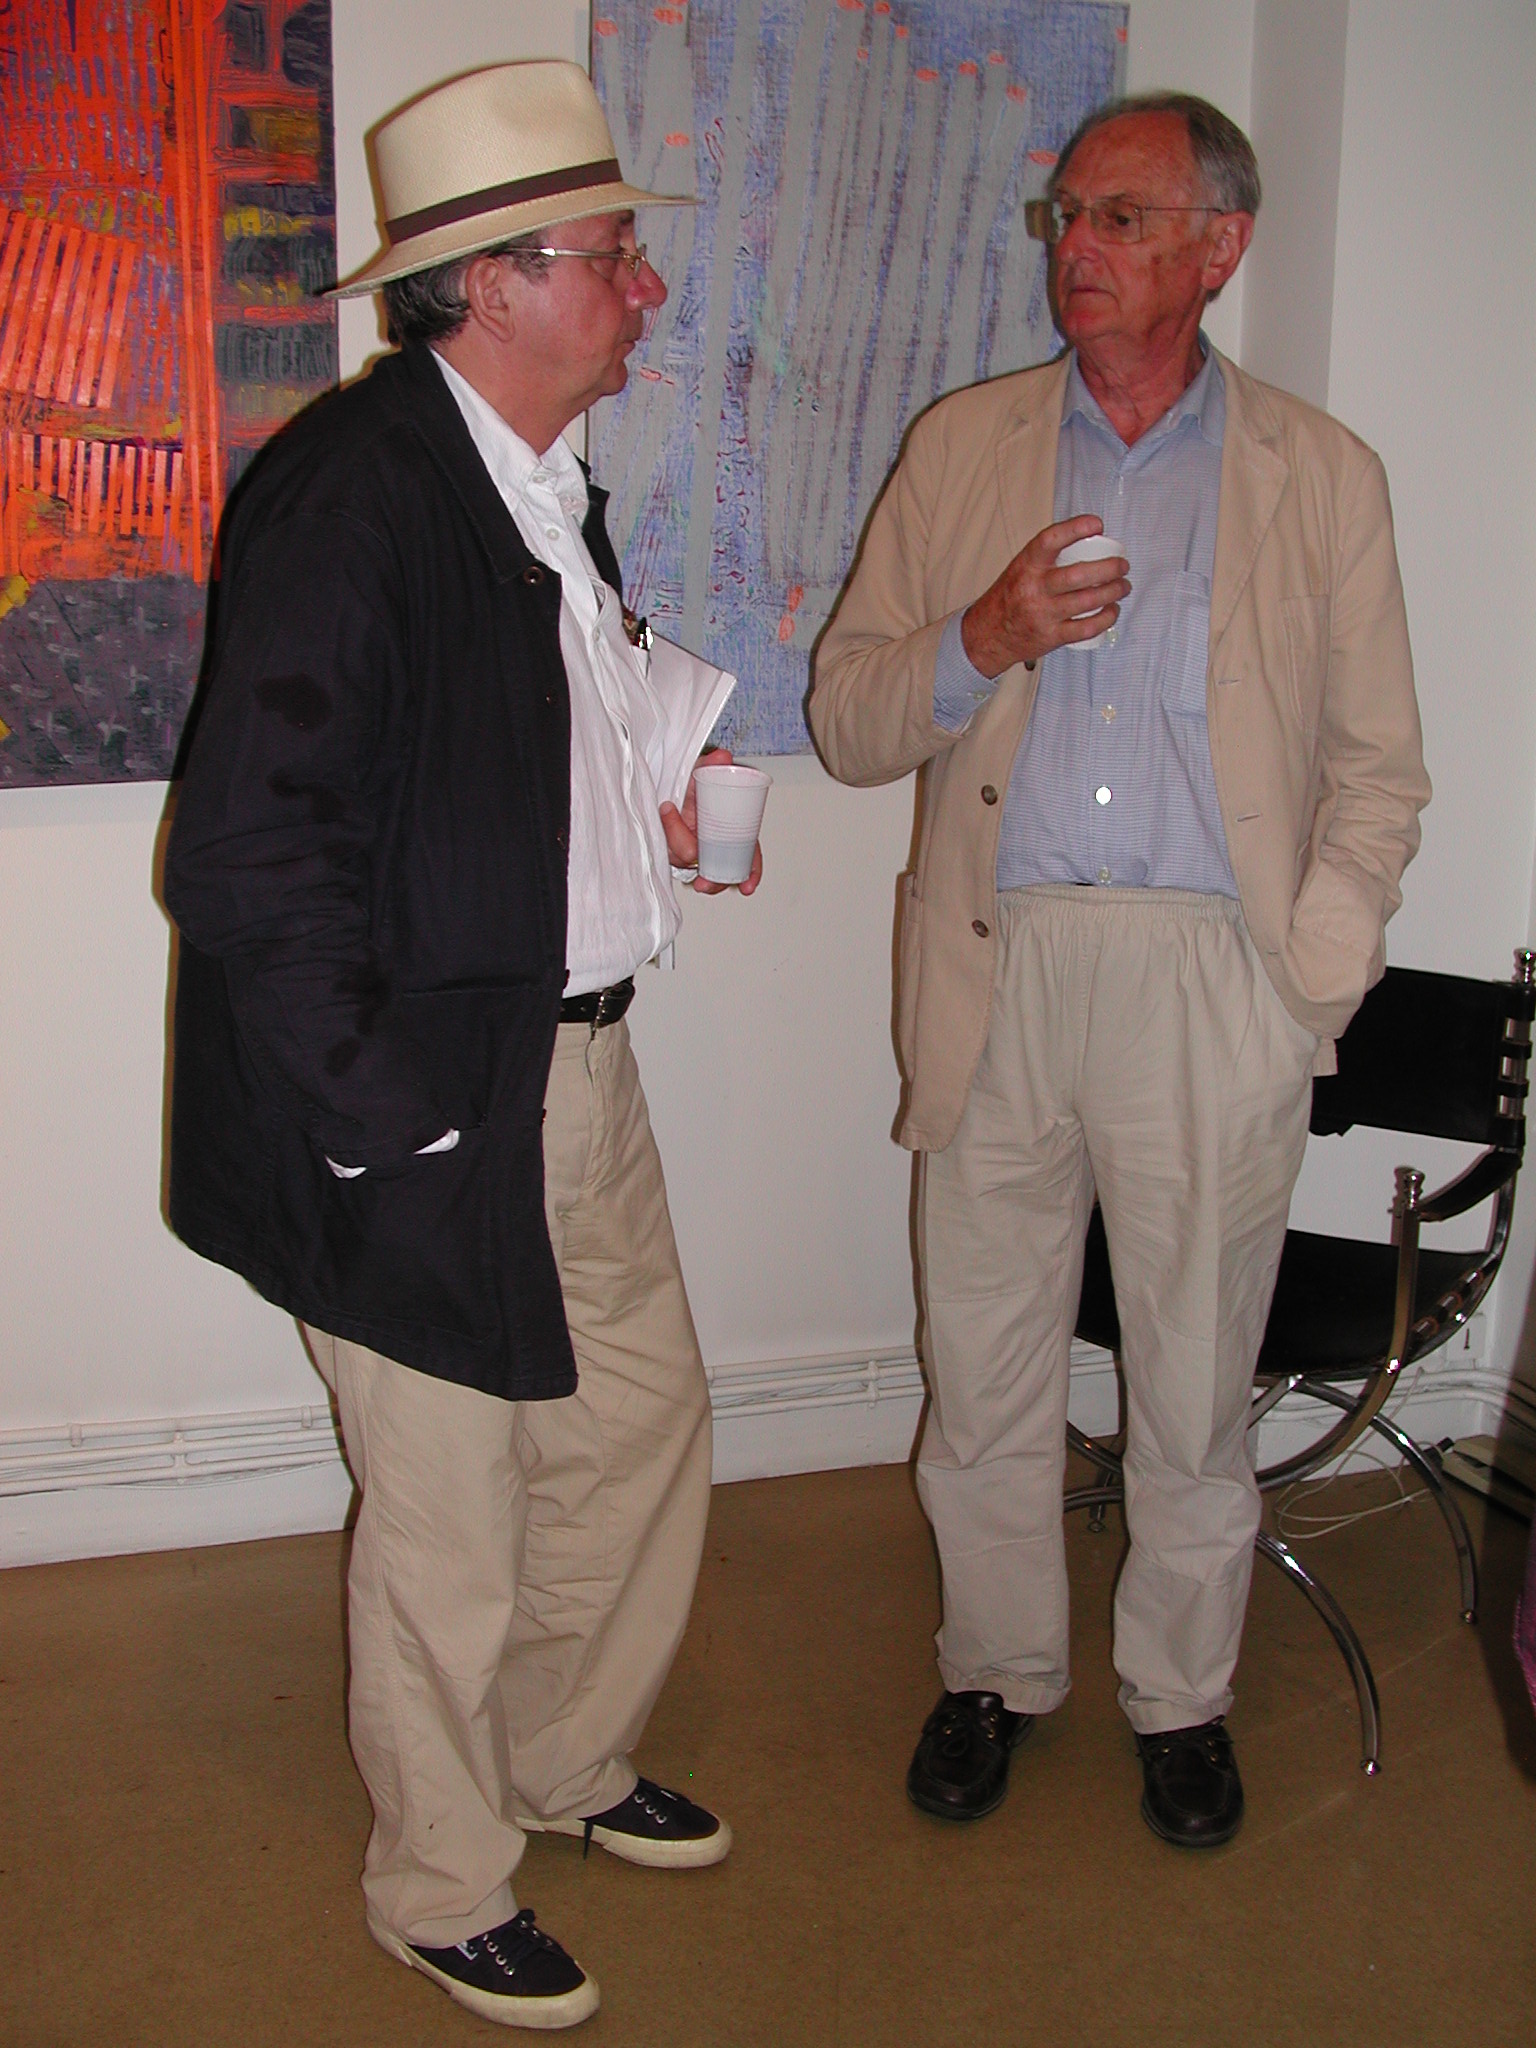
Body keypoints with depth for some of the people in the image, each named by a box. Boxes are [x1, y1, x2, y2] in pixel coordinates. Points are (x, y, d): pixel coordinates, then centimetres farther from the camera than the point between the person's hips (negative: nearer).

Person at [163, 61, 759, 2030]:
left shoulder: (552, 488, 10)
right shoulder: (351, 486, -20)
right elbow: (250, 861, -24)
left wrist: (642, 819, 8)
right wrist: (385, 1118, -20)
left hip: (577, 1066, 9)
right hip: (425, 1105, -9)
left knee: (643, 1427, 21)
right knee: (451, 1525, 8)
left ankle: (569, 1763, 46)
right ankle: (441, 1885, 33)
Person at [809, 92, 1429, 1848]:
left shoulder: (1321, 477, 7)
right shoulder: (961, 450, 11)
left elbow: (1376, 767, 7)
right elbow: (847, 720, 7)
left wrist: (1309, 979, -4)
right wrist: (984, 638, -12)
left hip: (1211, 982, -1)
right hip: (996, 974, 2)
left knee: (1195, 1384, 8)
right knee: (984, 1371, 10)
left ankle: (1180, 1696, 30)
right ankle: (996, 1670, 31)